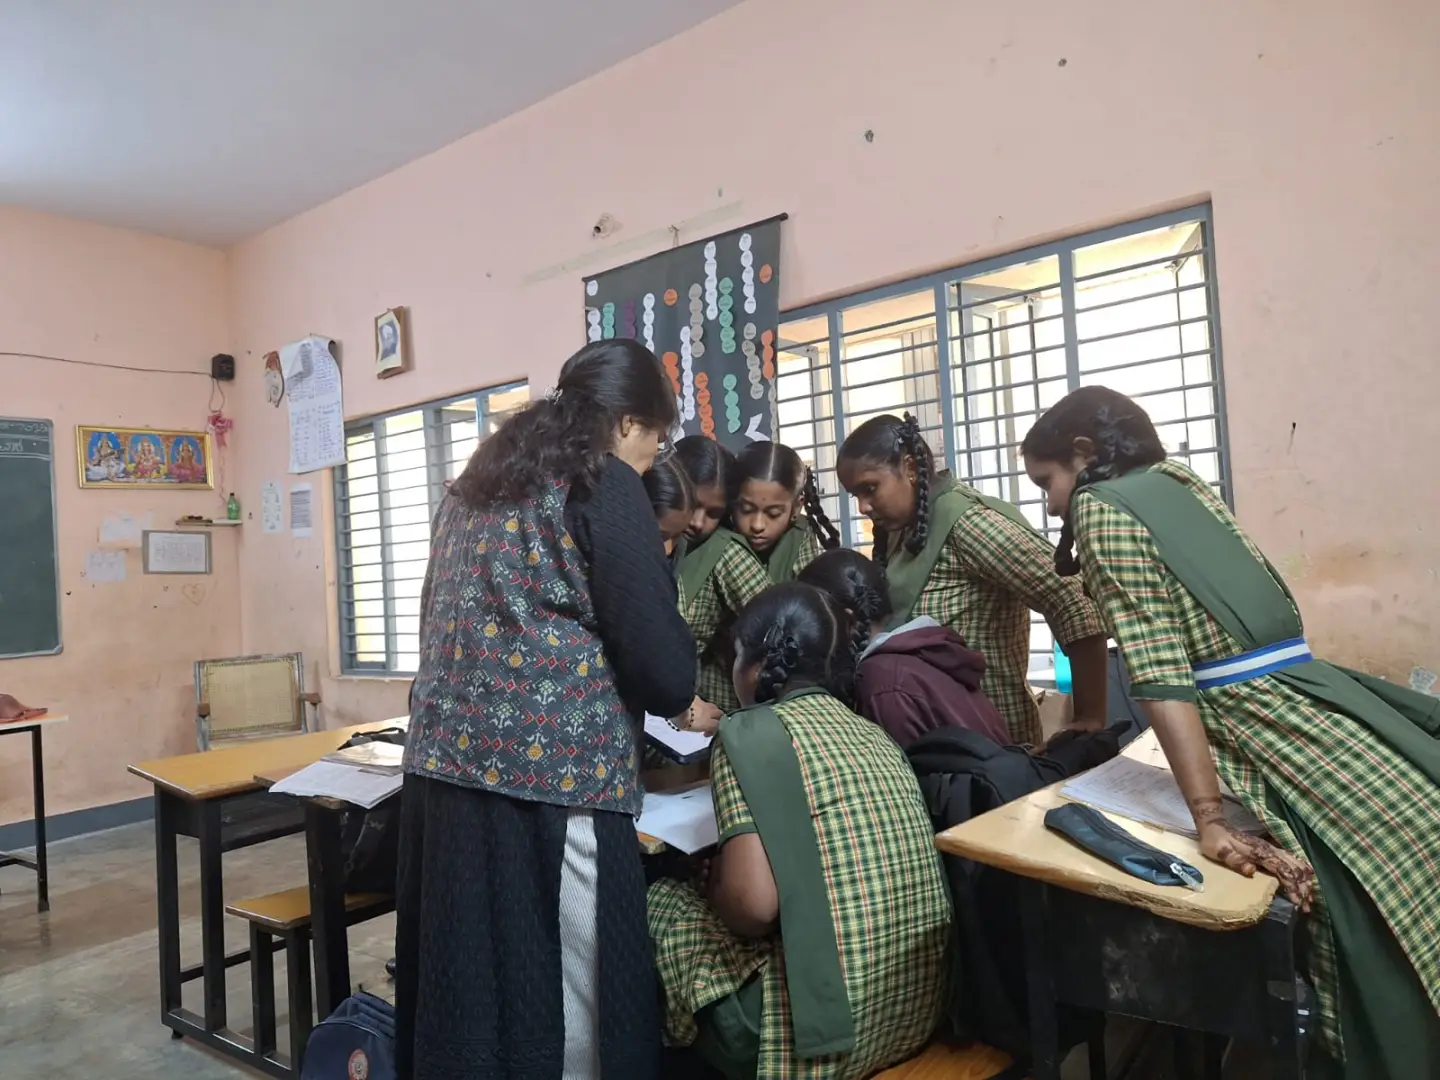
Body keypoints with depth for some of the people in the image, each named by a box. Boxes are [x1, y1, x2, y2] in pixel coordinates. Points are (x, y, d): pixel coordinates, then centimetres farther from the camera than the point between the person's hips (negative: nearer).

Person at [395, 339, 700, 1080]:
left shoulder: (474, 483, 18)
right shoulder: (603, 485, -5)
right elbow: (659, 660, -10)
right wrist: (679, 699, 13)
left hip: (448, 763, 8)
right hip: (549, 774, -7)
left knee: (466, 983, 16)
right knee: (561, 1002, 6)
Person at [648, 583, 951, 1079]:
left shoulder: (750, 733, -11)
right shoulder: (874, 734, 8)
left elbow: (752, 903, -21)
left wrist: (712, 885, 1)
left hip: (831, 1024, -7)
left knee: (655, 905, 12)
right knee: (690, 896, 23)